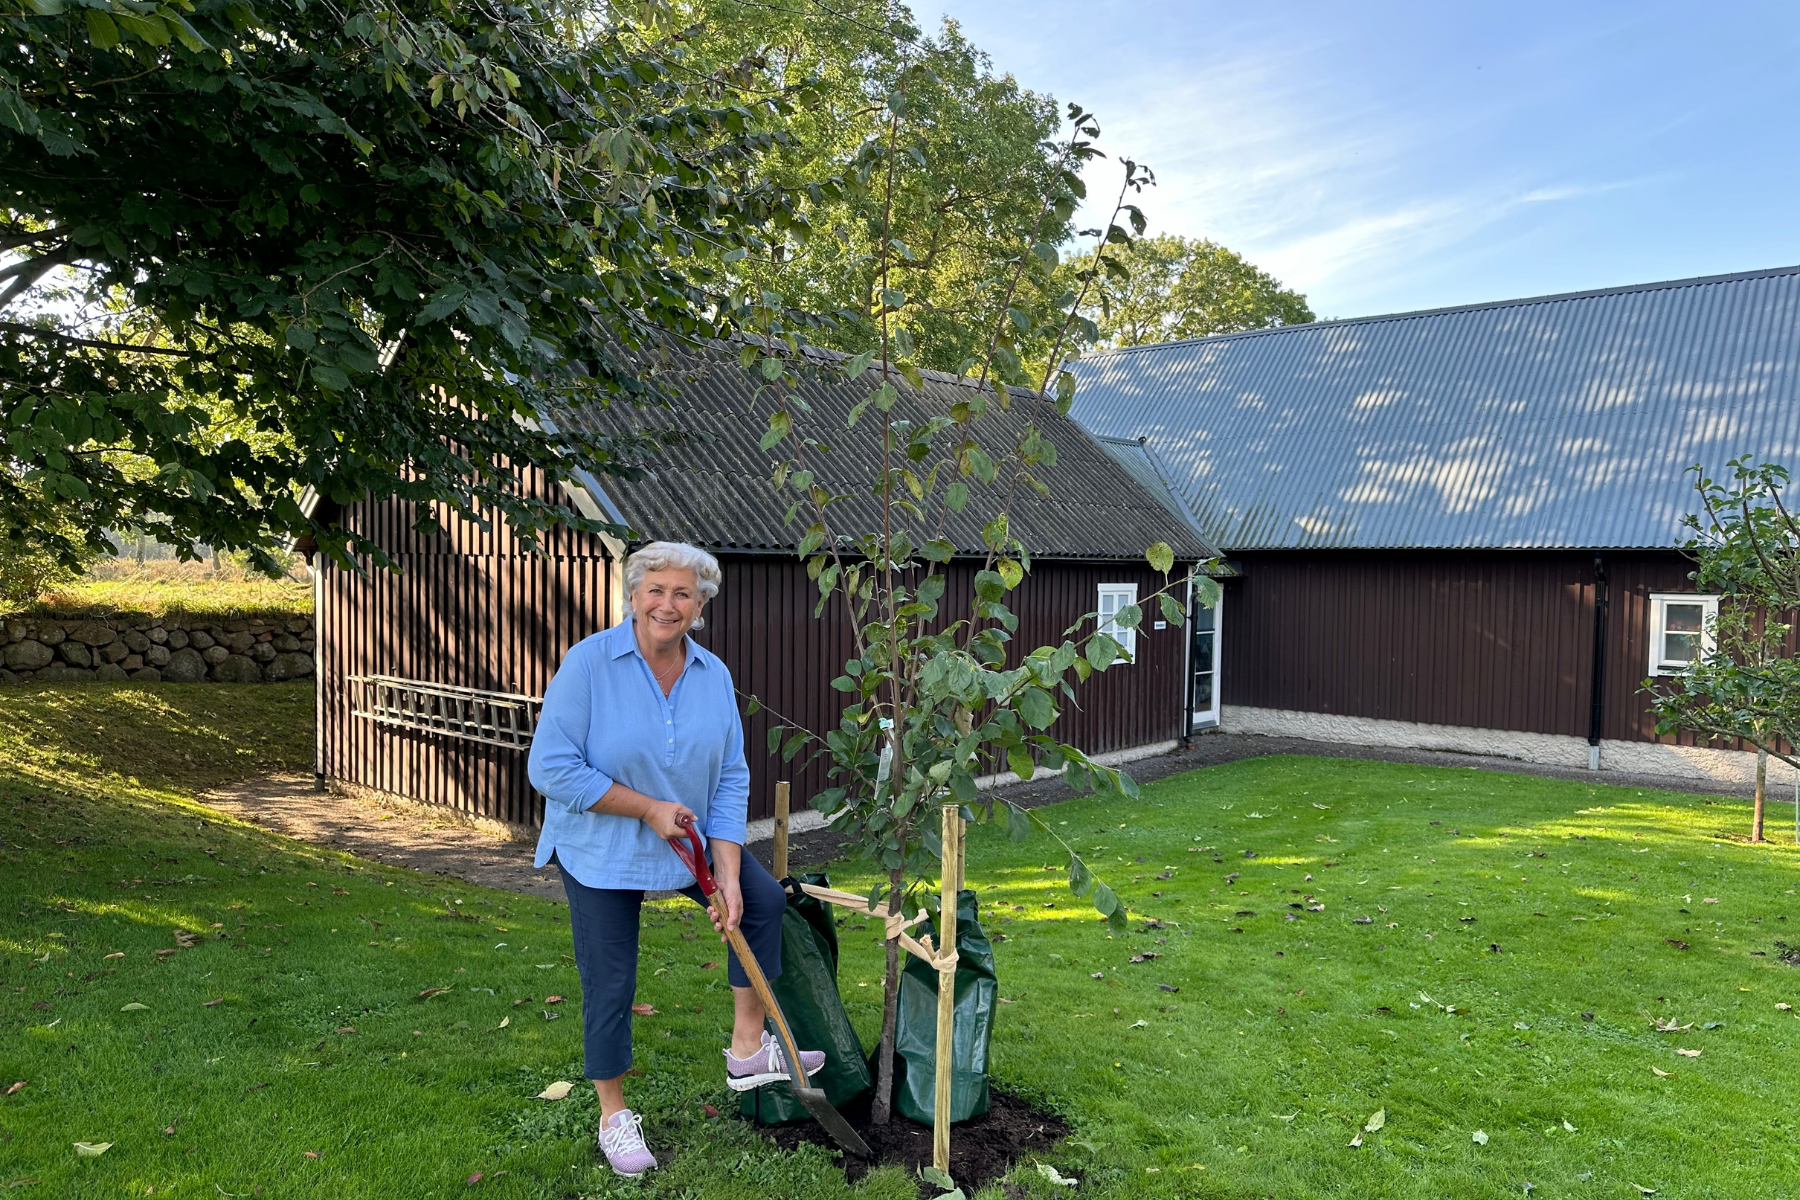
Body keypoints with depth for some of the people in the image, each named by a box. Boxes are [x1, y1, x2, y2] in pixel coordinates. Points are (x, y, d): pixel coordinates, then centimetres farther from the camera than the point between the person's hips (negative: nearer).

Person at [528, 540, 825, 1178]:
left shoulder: (713, 675, -7)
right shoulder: (589, 662, -21)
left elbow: (730, 781, -5)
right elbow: (552, 768, -24)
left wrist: (727, 876, -13)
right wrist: (650, 808, -24)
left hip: (688, 838, 5)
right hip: (600, 851, -4)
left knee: (763, 897, 1)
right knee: (609, 985, 3)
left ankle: (747, 1050, 17)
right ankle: (614, 1116, 26)